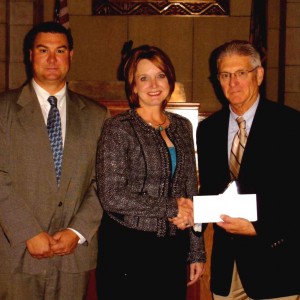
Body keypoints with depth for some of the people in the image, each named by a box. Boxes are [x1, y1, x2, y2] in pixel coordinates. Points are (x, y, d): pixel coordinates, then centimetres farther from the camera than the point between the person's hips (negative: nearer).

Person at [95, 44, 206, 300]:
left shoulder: (182, 127, 9)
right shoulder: (118, 129, -7)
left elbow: (191, 192, 13)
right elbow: (111, 197, -15)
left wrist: (197, 252, 11)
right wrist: (171, 208, -10)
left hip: (173, 249, 5)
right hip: (128, 249, -4)